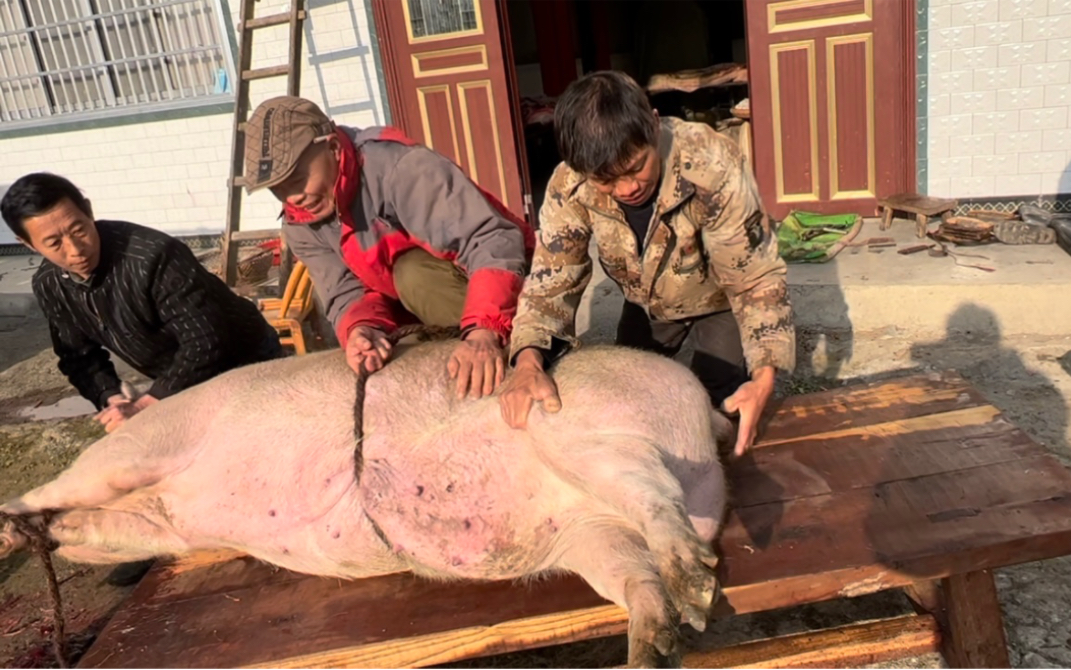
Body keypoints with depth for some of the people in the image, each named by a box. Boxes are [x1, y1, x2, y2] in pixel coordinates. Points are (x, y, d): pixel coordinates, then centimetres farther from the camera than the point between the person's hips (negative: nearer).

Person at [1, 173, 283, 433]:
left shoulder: (152, 255, -33)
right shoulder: (48, 286, -8)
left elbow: (206, 343, -34)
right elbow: (78, 355, 5)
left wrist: (144, 406, -34)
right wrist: (112, 399, -13)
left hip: (247, 367, -6)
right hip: (183, 382, 6)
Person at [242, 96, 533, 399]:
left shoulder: (400, 167, -28)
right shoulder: (299, 225, -5)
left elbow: (495, 241, -36)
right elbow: (346, 293, -7)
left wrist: (483, 332, -50)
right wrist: (359, 330, -31)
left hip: (495, 280, -7)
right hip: (432, 316, 7)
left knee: (413, 272, -30)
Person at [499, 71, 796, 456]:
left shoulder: (712, 166, -37)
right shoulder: (569, 188, -28)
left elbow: (756, 279, -31)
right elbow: (551, 280, -24)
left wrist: (764, 376, -43)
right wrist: (528, 360, -43)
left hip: (719, 300, -3)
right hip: (647, 305, 3)